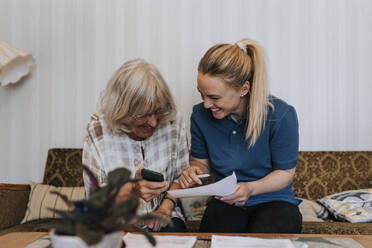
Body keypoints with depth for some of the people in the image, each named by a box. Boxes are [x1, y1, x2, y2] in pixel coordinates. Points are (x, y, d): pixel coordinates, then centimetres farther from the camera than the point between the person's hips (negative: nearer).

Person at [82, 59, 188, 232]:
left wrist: (167, 204, -11)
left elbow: (181, 175, 7)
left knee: (173, 229, -27)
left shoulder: (173, 122, -7)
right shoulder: (97, 132, -13)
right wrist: (131, 189, -28)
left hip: (162, 218, 2)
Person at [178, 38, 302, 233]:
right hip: (225, 202, 2)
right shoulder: (200, 115, -4)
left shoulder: (281, 116, -15)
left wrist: (251, 188, -23)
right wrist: (193, 171, -12)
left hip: (273, 201, -1)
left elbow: (286, 172, -5)